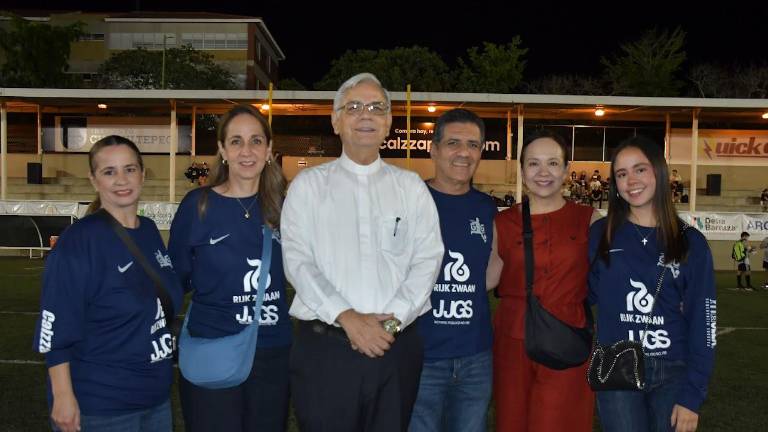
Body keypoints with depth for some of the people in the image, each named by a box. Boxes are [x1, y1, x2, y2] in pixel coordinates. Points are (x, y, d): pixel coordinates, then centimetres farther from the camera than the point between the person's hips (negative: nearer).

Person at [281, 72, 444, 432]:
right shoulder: (308, 185, 5)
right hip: (324, 346, -1)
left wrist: (393, 319, -12)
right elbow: (298, 261, -5)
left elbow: (427, 259, 1)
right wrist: (347, 317, -16)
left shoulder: (411, 186, 10)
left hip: (397, 346, 2)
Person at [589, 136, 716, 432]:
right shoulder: (600, 234, 0)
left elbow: (702, 322, -3)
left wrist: (692, 394, -7)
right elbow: (587, 295, 7)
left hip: (674, 374, 1)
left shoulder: (691, 243, -1)